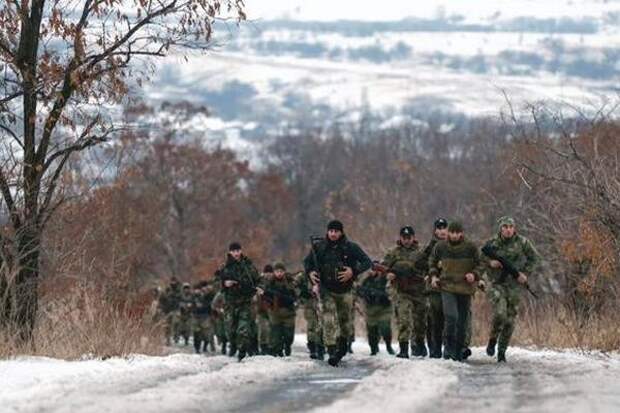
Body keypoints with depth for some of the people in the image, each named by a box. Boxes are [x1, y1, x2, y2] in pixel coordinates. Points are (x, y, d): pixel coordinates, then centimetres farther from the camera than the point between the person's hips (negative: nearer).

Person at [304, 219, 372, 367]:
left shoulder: (351, 248, -8)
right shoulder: (319, 247, -4)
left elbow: (367, 262, -7)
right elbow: (307, 262, 11)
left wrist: (353, 271, -22)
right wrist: (310, 272, -10)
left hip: (344, 290, 1)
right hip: (326, 290, -1)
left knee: (344, 320, 15)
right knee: (329, 321, -12)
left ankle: (343, 343, 40)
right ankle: (332, 352, -14)